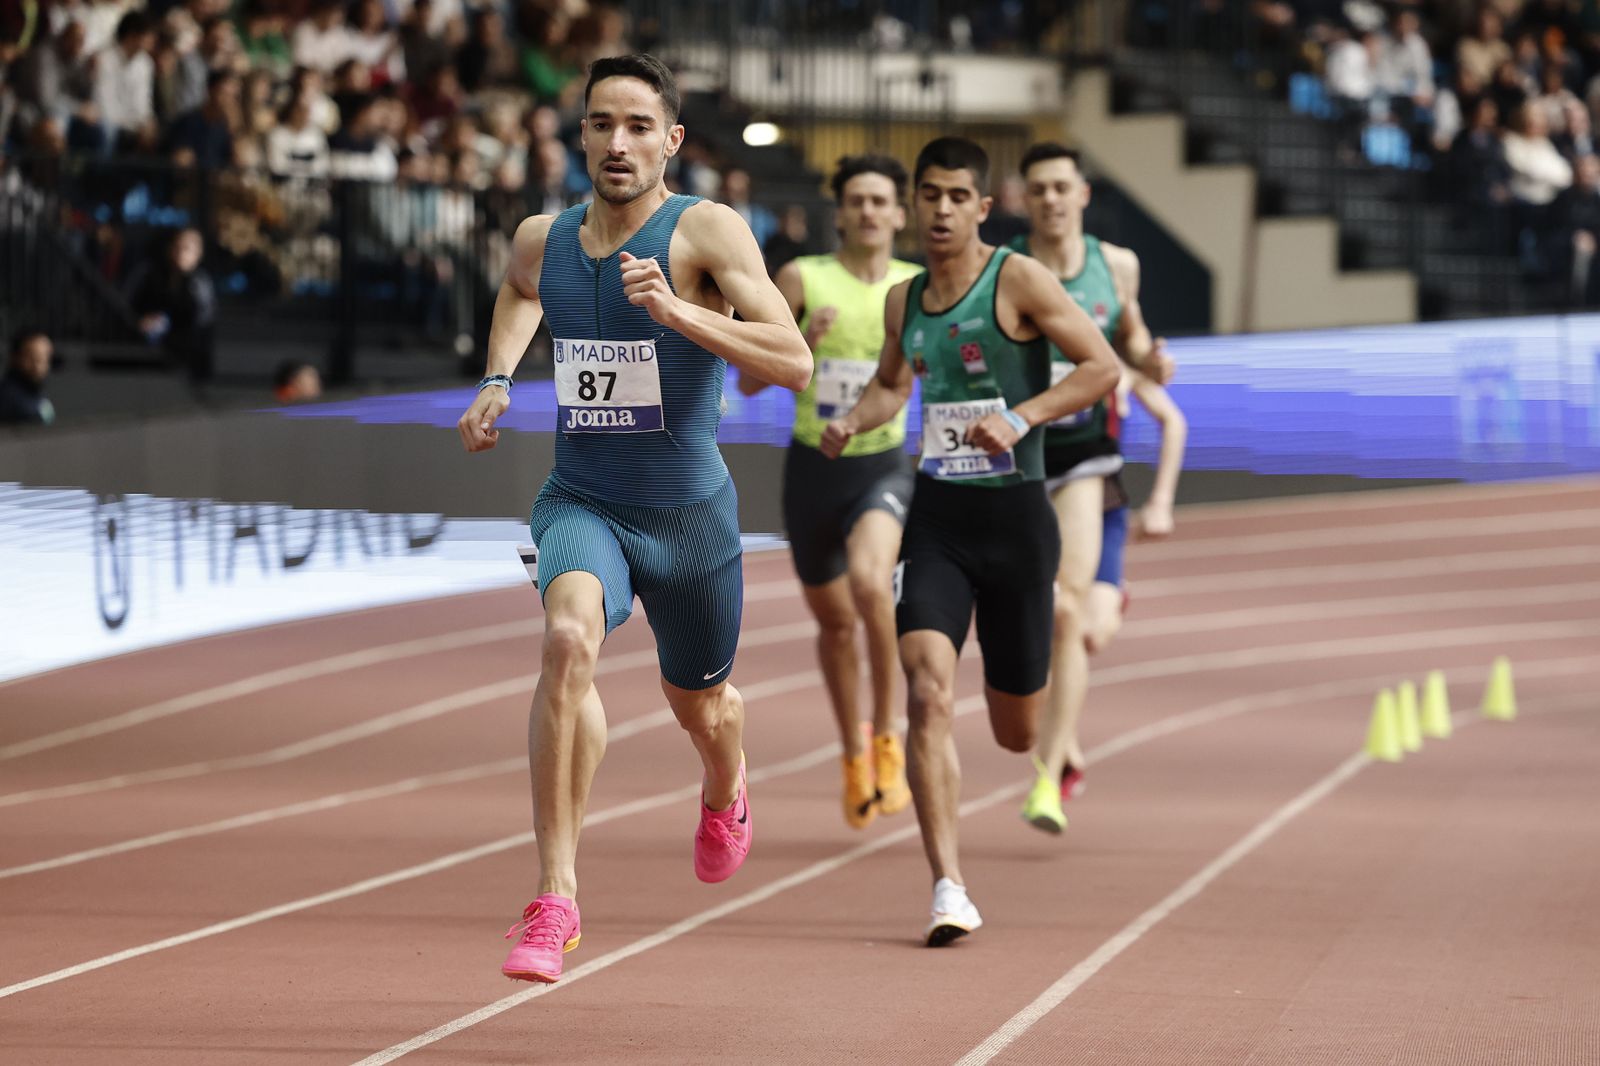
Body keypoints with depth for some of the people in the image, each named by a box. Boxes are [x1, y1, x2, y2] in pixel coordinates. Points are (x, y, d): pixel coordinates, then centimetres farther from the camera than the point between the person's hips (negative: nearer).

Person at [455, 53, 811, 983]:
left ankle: (726, 791, 61)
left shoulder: (707, 233, -14)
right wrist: (497, 380, 11)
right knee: (569, 637, -31)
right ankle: (557, 898, -30)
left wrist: (676, 311, -35)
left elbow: (795, 362, -25)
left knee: (700, 706, 20)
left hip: (689, 513, -1)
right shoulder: (542, 241, 0)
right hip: (583, 502, 1)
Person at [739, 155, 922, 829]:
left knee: (869, 581, -30)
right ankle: (853, 756, 35)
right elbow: (749, 381, -6)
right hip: (813, 469, 1)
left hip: (884, 466, -1)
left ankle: (887, 738, -15)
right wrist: (801, 344, -23)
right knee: (835, 620, 12)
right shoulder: (802, 279, -6)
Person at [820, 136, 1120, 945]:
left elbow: (1102, 367, -11)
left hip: (1014, 515, -3)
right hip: (936, 516, 3)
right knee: (928, 694, -19)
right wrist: (853, 422, 5)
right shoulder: (904, 301, 9)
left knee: (1016, 733, 8)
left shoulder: (1018, 281, -7)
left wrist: (1021, 417, -23)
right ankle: (948, 887, -19)